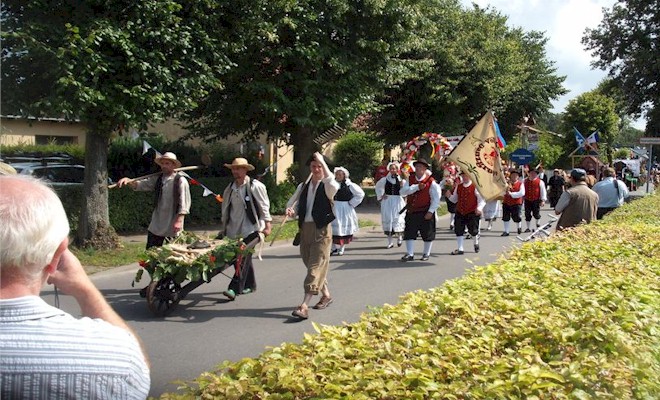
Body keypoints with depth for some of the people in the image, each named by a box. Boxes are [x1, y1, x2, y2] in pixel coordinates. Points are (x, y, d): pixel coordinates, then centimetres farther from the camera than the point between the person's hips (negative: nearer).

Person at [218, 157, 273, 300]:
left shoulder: (255, 187, -5)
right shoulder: (230, 188, 12)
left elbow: (264, 207, -5)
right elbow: (225, 210, 19)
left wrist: (267, 225, -9)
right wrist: (223, 228, 20)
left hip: (250, 230, -6)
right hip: (234, 230, 6)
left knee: (244, 258, -12)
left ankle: (235, 288, -16)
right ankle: (250, 285, 25)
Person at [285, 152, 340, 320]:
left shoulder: (326, 186, -3)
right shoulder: (303, 186, 13)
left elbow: (334, 186, -28)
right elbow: (293, 203, 14)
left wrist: (323, 162, -24)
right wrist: (291, 210, -11)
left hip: (321, 230, -6)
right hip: (305, 229, 6)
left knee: (316, 267, -11)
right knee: (311, 265, 14)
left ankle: (304, 305, -17)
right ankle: (326, 295, 32)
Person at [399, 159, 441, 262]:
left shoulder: (431, 182, -8)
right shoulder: (410, 180, 4)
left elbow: (436, 199, -8)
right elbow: (403, 191, -10)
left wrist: (430, 211, -14)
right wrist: (417, 187, -19)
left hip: (425, 213, -3)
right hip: (411, 212, 3)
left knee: (427, 234, 7)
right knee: (409, 233, 1)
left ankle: (426, 253, 23)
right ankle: (410, 254, 8)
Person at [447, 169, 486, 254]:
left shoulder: (475, 187, -8)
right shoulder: (458, 187, 7)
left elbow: (482, 199, -11)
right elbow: (454, 199, 16)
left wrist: (479, 208, -28)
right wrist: (449, 196, -5)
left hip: (472, 213, -4)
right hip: (460, 212, 4)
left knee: (473, 230, 2)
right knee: (458, 230, 0)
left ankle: (476, 243, 35)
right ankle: (460, 249, 9)